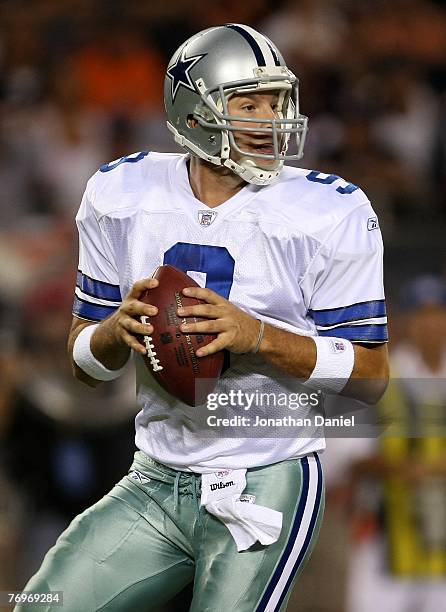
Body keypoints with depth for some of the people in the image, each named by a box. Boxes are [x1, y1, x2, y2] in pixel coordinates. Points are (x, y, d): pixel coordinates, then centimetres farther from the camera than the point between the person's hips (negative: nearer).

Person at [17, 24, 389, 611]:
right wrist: (120, 326, -15)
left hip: (265, 489, -4)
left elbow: (370, 376, -8)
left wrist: (256, 335, -22)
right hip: (155, 484, 4)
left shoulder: (332, 215, -10)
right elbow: (85, 360, 9)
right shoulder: (121, 197, 1)